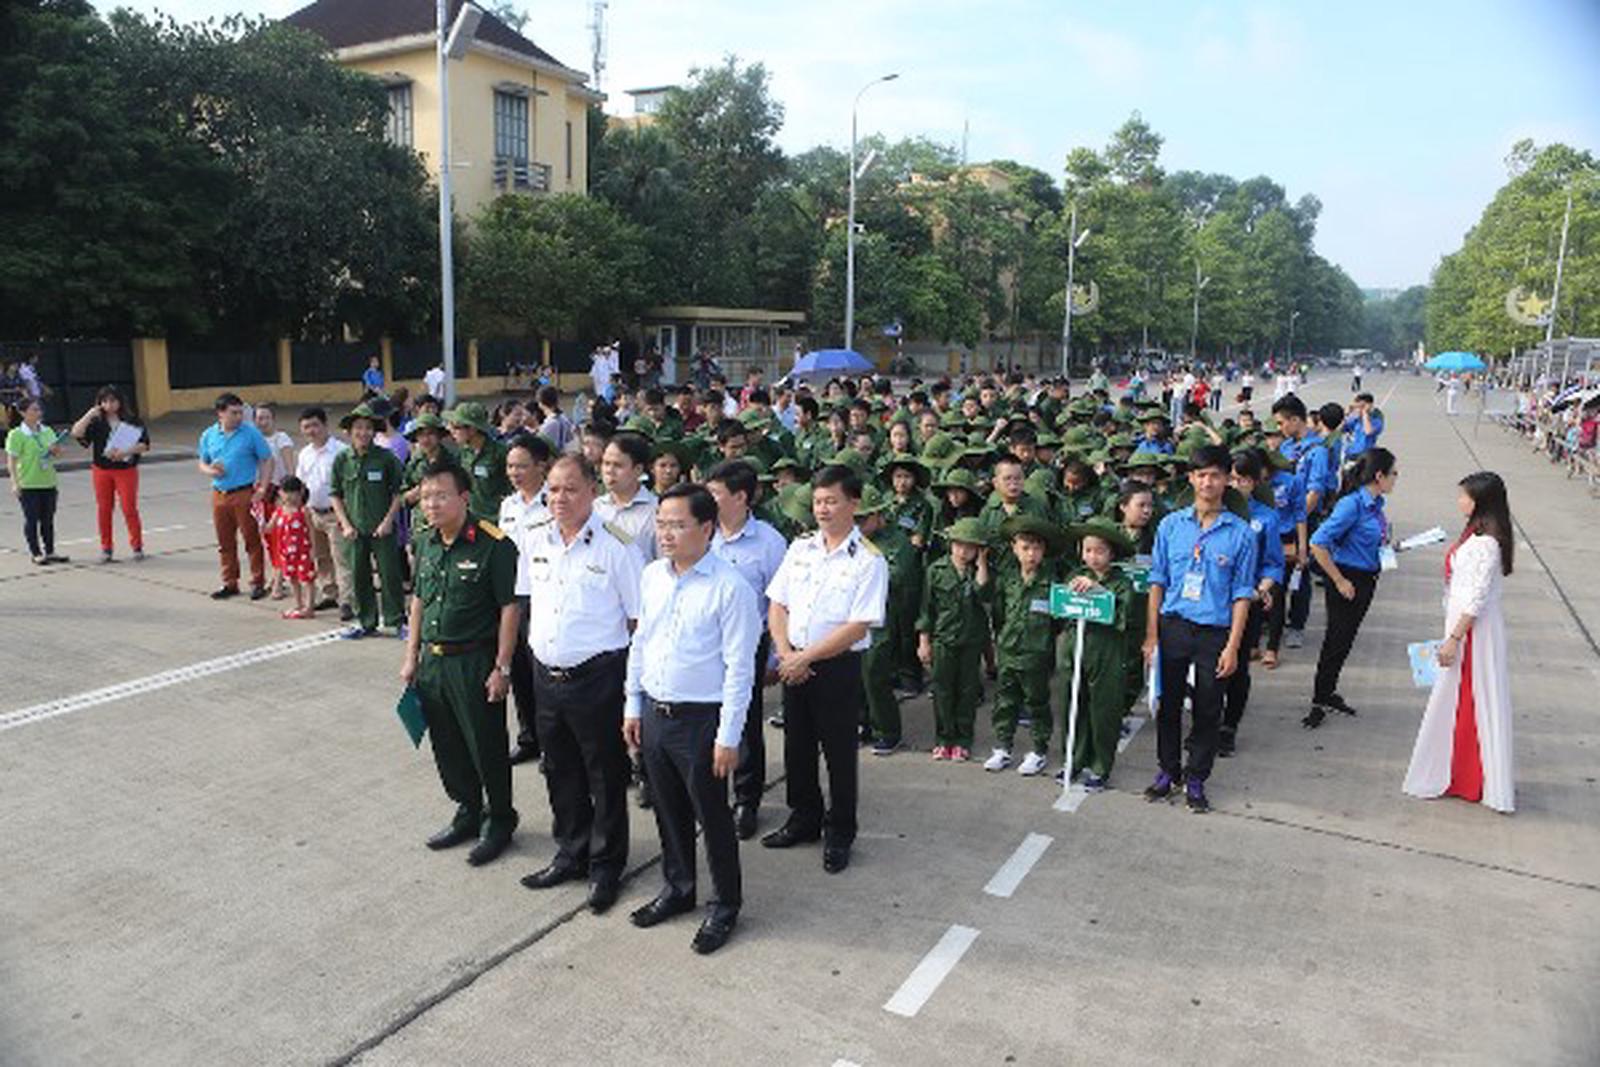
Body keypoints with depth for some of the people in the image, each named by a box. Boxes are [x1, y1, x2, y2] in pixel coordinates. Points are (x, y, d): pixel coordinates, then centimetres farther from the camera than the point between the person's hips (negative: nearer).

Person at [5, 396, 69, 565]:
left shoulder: (47, 431, 9)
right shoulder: (16, 434, -7)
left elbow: (57, 452, 15)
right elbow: (11, 462, -9)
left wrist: (55, 449, -9)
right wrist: (15, 483, -16)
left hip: (49, 483, 5)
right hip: (28, 485, -5)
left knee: (48, 519, 10)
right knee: (32, 519, 1)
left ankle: (50, 551, 18)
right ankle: (36, 553, 8)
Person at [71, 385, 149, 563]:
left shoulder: (131, 421, 1)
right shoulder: (96, 422, 5)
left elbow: (144, 445, -2)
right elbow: (76, 433, -8)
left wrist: (126, 452, -17)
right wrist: (89, 414, -14)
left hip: (126, 469, -2)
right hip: (101, 470, 2)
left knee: (130, 509, -4)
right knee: (103, 510, 6)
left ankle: (137, 547, 5)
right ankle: (105, 549, 15)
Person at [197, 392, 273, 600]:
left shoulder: (251, 433, -4)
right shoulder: (209, 435, 8)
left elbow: (267, 460, -2)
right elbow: (202, 463, 18)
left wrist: (263, 488, -10)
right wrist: (210, 470, -6)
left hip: (245, 493, -4)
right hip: (220, 495, 4)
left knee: (252, 540, -1)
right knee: (225, 542, 11)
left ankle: (258, 582, 8)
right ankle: (230, 583, 22)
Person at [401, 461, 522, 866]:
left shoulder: (493, 545, -16)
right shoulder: (425, 542, 7)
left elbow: (509, 608, -15)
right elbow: (418, 600, 16)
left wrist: (502, 668, -16)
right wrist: (412, 657, 14)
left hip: (474, 662, -7)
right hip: (432, 661, 7)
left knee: (487, 748, 5)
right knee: (447, 746, 17)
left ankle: (499, 821, 24)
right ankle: (469, 813, 36)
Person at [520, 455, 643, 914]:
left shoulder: (615, 548, -13)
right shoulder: (535, 542, 5)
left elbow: (639, 621, -10)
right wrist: (537, 654, 15)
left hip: (596, 677, -6)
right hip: (546, 675, 6)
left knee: (605, 776, 8)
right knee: (560, 772, 19)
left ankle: (605, 866, 25)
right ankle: (571, 854, 38)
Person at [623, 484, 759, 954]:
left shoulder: (730, 587, -17)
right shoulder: (651, 576, 3)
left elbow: (740, 667, -16)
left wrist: (728, 737, -16)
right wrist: (633, 706, 12)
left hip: (700, 719, -6)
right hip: (654, 713, 6)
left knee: (712, 815, 7)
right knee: (668, 810, 20)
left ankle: (725, 905, 26)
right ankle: (677, 888, 41)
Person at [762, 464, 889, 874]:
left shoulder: (869, 561, -12)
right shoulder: (800, 548, 6)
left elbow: (858, 627, -17)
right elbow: (777, 605, 7)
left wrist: (805, 657, -16)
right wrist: (785, 652, -7)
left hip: (838, 667, -5)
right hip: (793, 665, 6)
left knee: (839, 753, 6)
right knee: (797, 746, 17)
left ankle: (839, 835, 23)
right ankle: (804, 819, 36)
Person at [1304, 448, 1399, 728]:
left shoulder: (1375, 504, 4)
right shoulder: (1352, 504, -22)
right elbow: (1318, 544, -26)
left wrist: (1389, 547, 4)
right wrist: (1340, 581, -20)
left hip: (1367, 579, 8)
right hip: (1348, 579, -8)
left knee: (1345, 640, 17)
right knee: (1336, 640, 0)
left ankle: (1329, 692, 30)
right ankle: (1320, 702, 12)